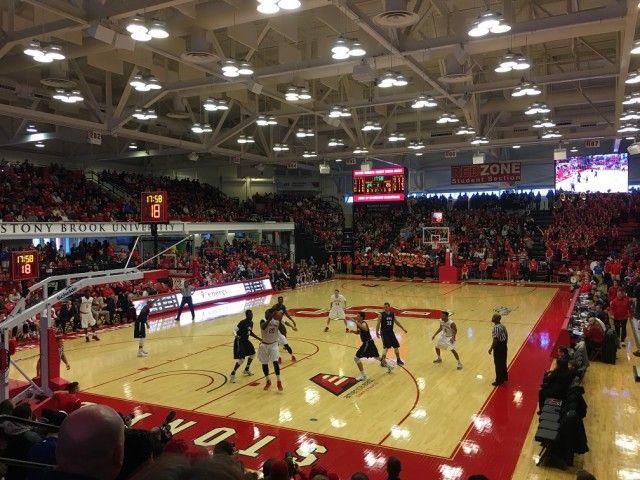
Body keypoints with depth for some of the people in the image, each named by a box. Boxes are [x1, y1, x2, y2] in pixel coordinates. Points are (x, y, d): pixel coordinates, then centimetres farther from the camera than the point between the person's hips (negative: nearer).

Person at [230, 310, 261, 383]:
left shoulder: (251, 323, 4)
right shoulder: (242, 322, -22)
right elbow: (235, 331, -22)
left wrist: (259, 338, 19)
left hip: (245, 340, 9)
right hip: (239, 341, -9)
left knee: (252, 353, 17)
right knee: (241, 359, -13)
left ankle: (246, 370, 35)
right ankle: (232, 374, 2)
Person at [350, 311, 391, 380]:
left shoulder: (363, 323, -21)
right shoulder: (359, 324, 8)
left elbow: (365, 329, -46)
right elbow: (358, 332, 23)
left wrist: (357, 323, -50)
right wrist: (353, 331, 3)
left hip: (368, 343, -10)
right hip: (369, 343, 10)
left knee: (356, 357, -11)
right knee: (377, 356, 27)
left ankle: (363, 375, -6)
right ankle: (388, 367, 46)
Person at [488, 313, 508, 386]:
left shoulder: (496, 328, -24)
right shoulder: (502, 326, 5)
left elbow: (495, 339, -25)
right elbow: (506, 336, 13)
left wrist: (491, 348, -19)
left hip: (498, 346, -9)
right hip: (503, 345, 9)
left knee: (498, 364, 2)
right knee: (503, 362, 22)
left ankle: (499, 381, 10)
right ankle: (504, 377, 36)